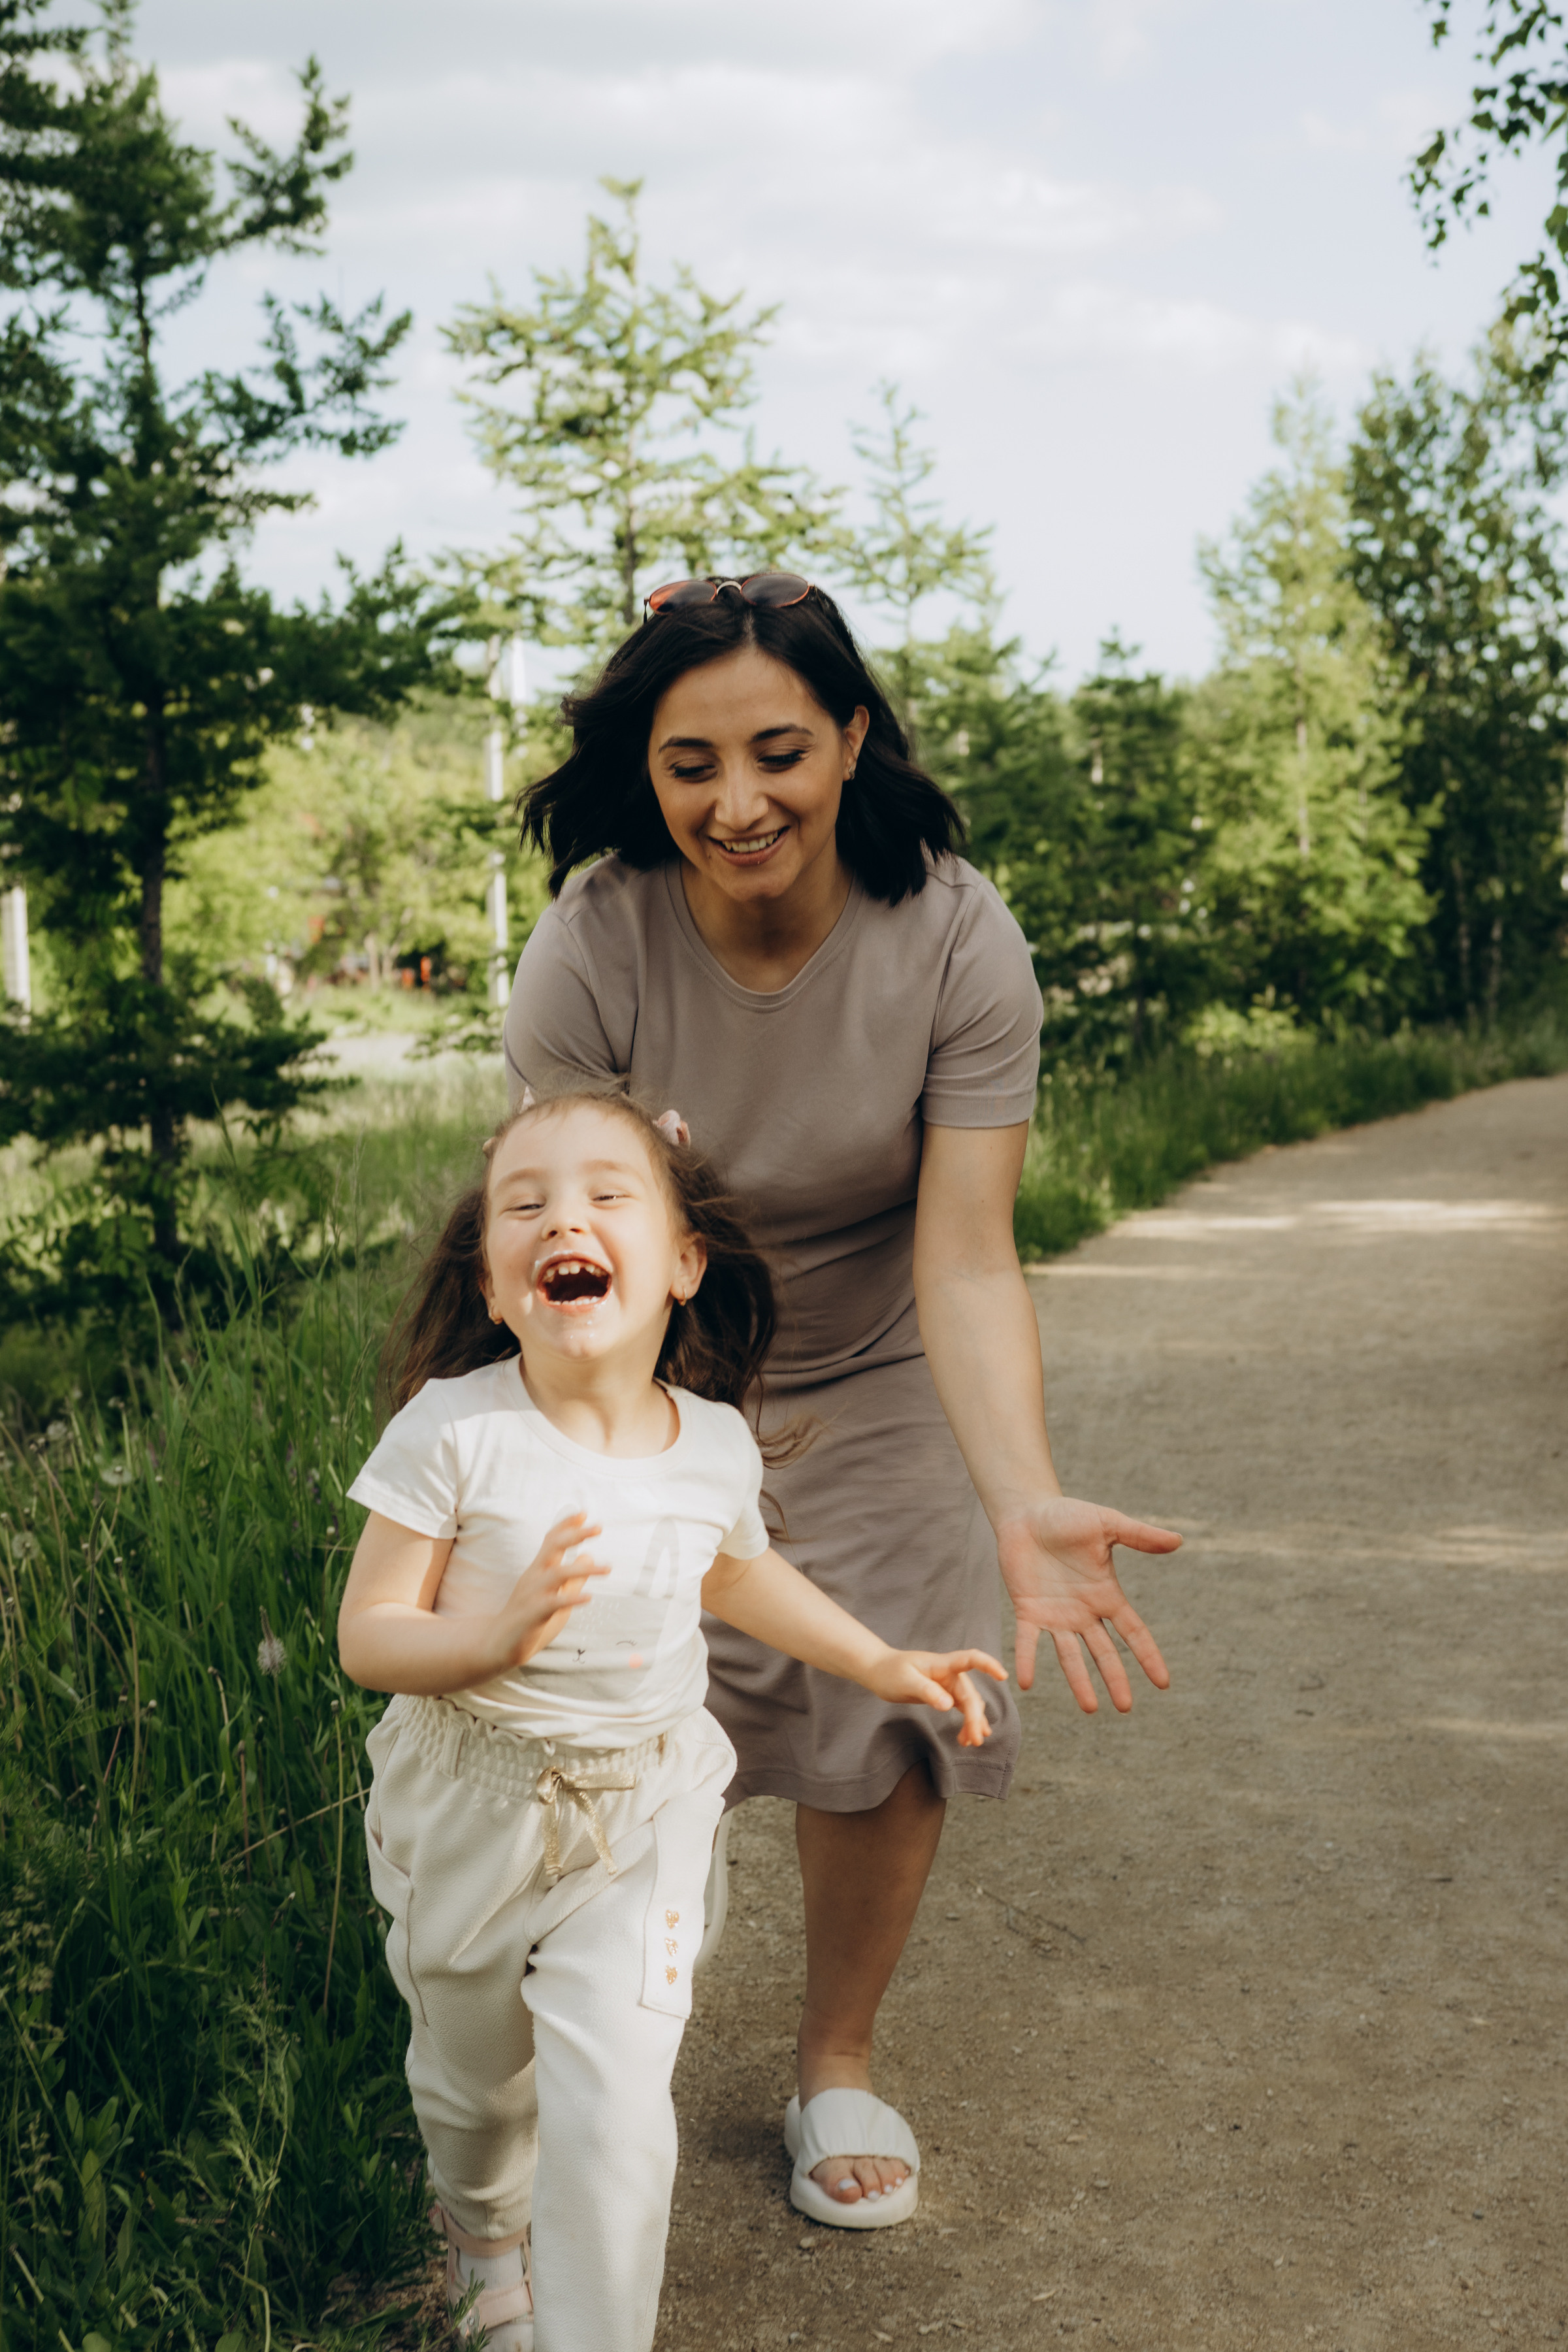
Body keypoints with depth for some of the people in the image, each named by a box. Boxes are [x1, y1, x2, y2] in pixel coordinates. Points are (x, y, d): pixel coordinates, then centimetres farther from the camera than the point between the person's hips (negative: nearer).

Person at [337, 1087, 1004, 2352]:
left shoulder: (716, 1447, -9)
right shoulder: (454, 1430, -20)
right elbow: (367, 1633, -18)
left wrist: (879, 1660, 13)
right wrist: (498, 1635, -36)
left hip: (642, 1817, 1)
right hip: (470, 1808, 0)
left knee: (614, 2114, -13)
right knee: (471, 2079, 22)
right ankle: (484, 2233, 56)